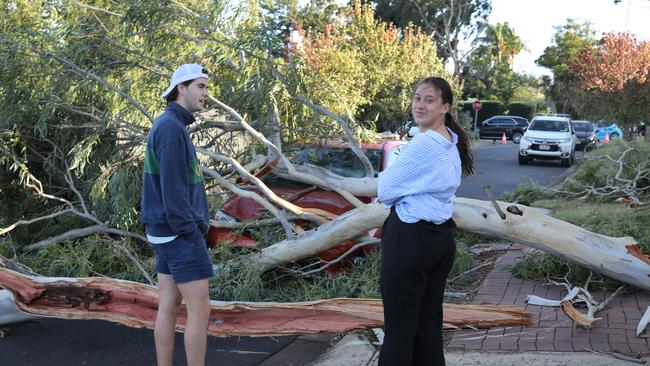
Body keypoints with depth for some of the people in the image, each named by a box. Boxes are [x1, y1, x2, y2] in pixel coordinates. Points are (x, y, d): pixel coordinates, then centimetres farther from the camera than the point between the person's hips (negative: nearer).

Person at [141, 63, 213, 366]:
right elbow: (172, 187, -23)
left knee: (169, 306, 11)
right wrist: (191, 235, -21)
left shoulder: (167, 128, 16)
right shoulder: (171, 127, -18)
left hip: (167, 231, 10)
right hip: (179, 232, -10)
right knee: (200, 308, -5)